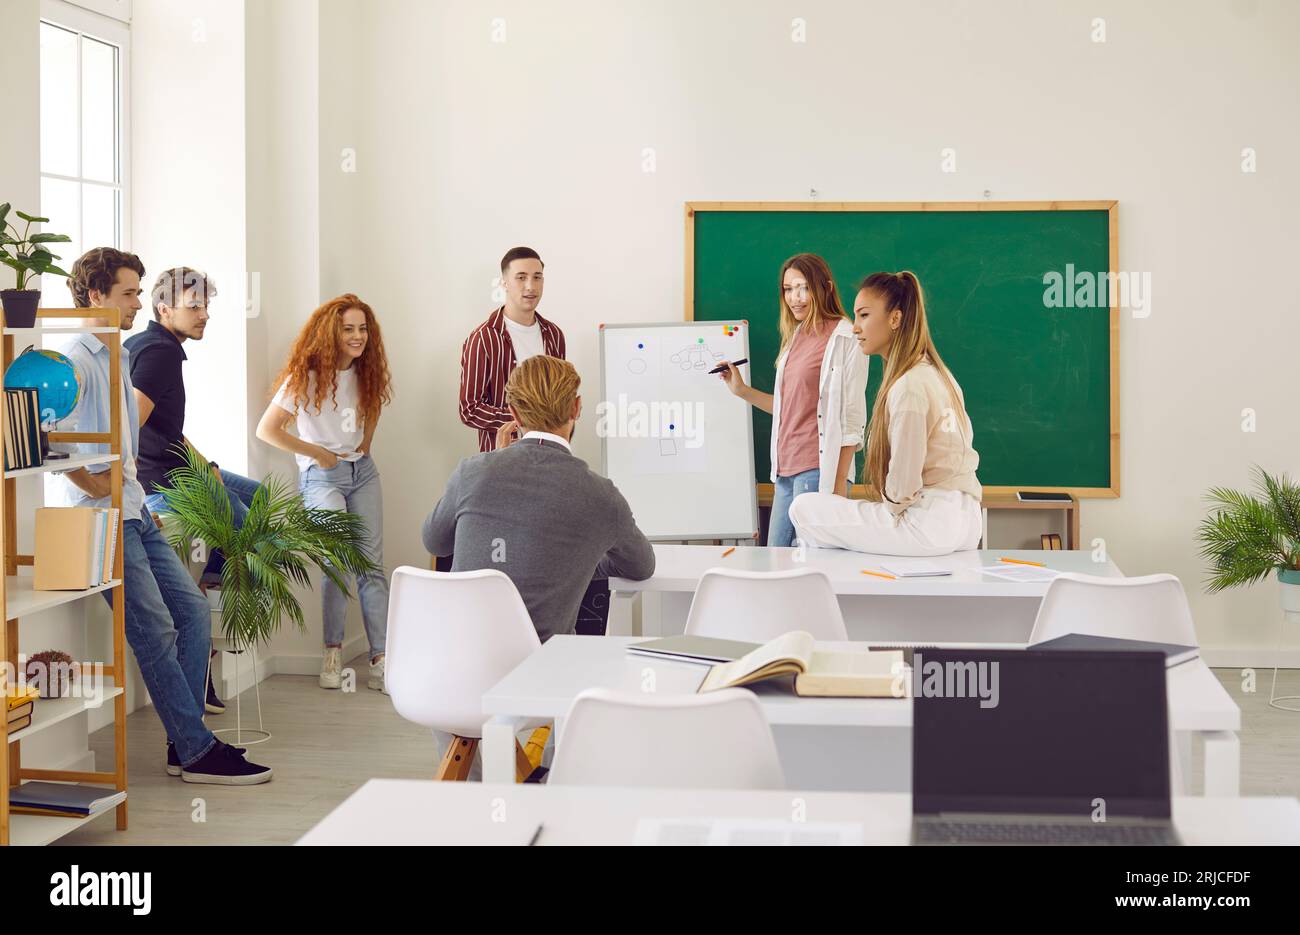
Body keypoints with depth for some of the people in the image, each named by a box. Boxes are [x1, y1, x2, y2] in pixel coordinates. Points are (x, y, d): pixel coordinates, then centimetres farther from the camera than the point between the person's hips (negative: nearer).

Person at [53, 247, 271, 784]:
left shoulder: (119, 357, 18)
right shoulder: (75, 362, -13)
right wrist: (93, 483, -19)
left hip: (135, 511, 10)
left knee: (192, 608, 5)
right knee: (156, 631, -10)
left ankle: (186, 741, 10)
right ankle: (196, 753, -5)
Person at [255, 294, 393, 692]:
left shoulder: (367, 374, 5)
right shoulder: (307, 376, -12)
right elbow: (267, 430, -13)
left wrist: (365, 445, 11)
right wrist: (319, 454, -10)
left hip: (362, 470, 5)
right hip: (322, 476, -5)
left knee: (371, 563, -3)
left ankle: (381, 658, -6)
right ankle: (333, 648, -4)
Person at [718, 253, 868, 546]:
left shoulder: (843, 338, -9)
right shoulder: (796, 337, 15)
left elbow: (851, 417, -12)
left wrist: (839, 483, -15)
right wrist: (742, 391, 12)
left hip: (817, 470, -8)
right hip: (786, 471, 8)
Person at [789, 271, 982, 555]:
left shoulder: (908, 387, -16)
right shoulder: (938, 374, 13)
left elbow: (903, 483, -18)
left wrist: (887, 507, 3)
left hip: (929, 523, -10)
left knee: (804, 508, -4)